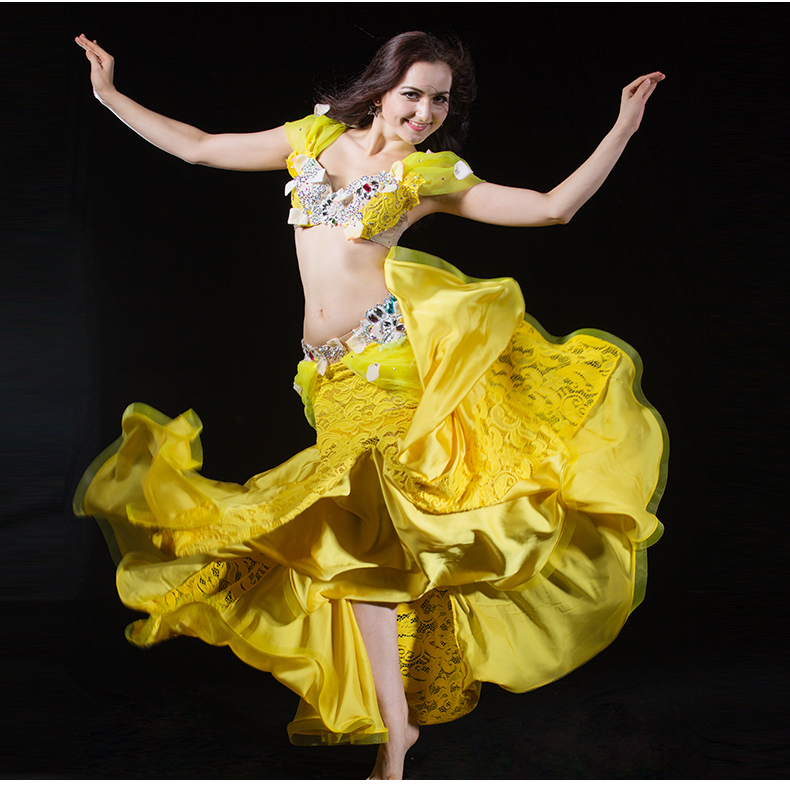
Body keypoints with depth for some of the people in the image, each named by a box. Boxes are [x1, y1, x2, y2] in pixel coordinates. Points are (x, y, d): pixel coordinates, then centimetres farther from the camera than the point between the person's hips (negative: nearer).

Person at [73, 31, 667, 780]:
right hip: (334, 374, 3)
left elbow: (552, 207, 1)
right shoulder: (315, 137, 14)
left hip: (393, 348, -3)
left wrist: (622, 129, -3)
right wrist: (109, 95, 21)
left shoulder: (430, 175, 5)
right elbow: (198, 147, 20)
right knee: (359, 536, 5)